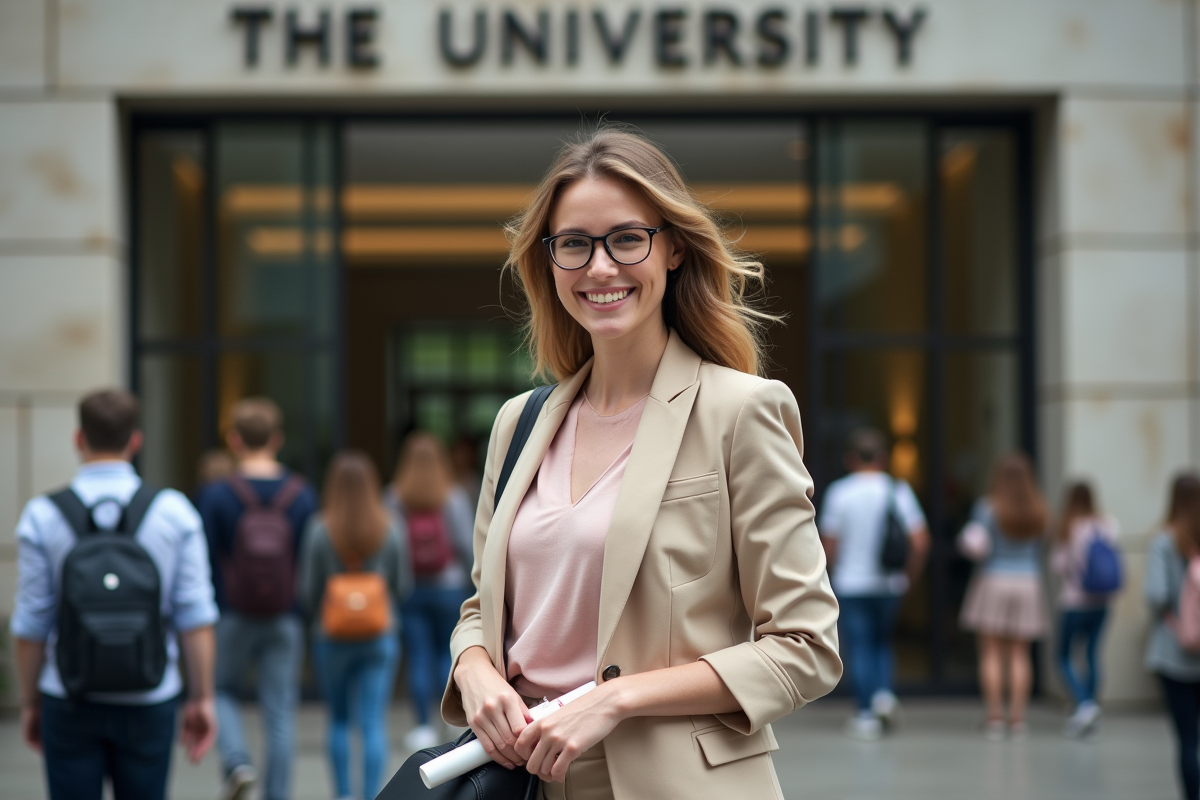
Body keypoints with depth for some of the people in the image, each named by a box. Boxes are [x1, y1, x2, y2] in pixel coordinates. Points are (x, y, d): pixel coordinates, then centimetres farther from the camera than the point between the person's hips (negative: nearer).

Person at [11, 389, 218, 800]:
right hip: (149, 704, 0)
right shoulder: (174, 512, -6)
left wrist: (30, 703, 7)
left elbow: (31, 624, -5)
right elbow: (195, 616, -7)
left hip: (70, 704, 0)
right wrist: (202, 700, 1)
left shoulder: (41, 516, -8)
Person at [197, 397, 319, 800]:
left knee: (223, 691, 20)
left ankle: (237, 763, -2)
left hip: (232, 617, -1)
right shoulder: (302, 495, -2)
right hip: (285, 622, 1)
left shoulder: (216, 495, -9)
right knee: (280, 712, 7)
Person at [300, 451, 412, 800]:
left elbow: (308, 591, -5)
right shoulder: (387, 529, -5)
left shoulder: (320, 530, -9)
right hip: (380, 638, 0)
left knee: (339, 719, 17)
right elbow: (403, 586, 2)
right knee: (374, 724, -1)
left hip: (332, 639, 0)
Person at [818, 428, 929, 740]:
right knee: (882, 640, 21)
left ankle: (866, 715, 2)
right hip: (889, 585, 2)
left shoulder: (839, 491, -8)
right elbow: (920, 542, -5)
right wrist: (909, 576, 10)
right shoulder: (899, 490, -2)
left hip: (851, 583, -2)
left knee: (859, 647, 4)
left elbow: (829, 544, -5)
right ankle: (884, 692, 2)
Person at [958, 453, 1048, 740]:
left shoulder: (987, 508, -9)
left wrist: (967, 541, 4)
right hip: (1027, 583, 3)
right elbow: (1038, 553, 7)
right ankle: (1017, 718, 3)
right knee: (1020, 654, 6)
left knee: (991, 653, 2)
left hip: (993, 580, -3)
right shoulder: (1037, 511, 1)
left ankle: (995, 717, -2)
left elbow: (977, 546, -14)